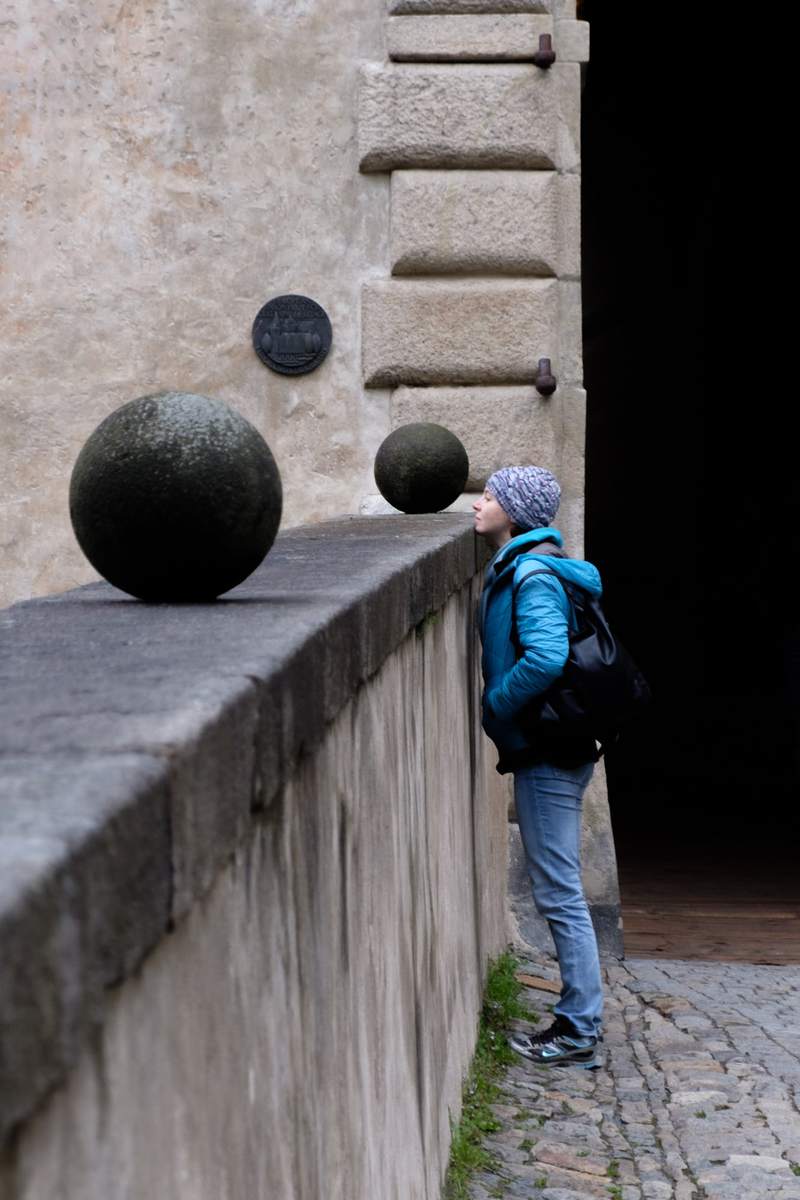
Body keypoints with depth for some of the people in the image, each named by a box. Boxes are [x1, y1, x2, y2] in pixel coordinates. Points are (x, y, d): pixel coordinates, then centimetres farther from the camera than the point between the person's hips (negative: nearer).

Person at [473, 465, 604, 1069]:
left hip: (547, 753, -11)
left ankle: (580, 1032, 2)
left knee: (559, 893, -4)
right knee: (558, 890, 15)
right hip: (551, 748, 11)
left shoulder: (532, 576, -17)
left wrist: (494, 705, -17)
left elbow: (546, 657, -30)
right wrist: (502, 706, 15)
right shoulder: (517, 569, 14)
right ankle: (577, 1020, 22)